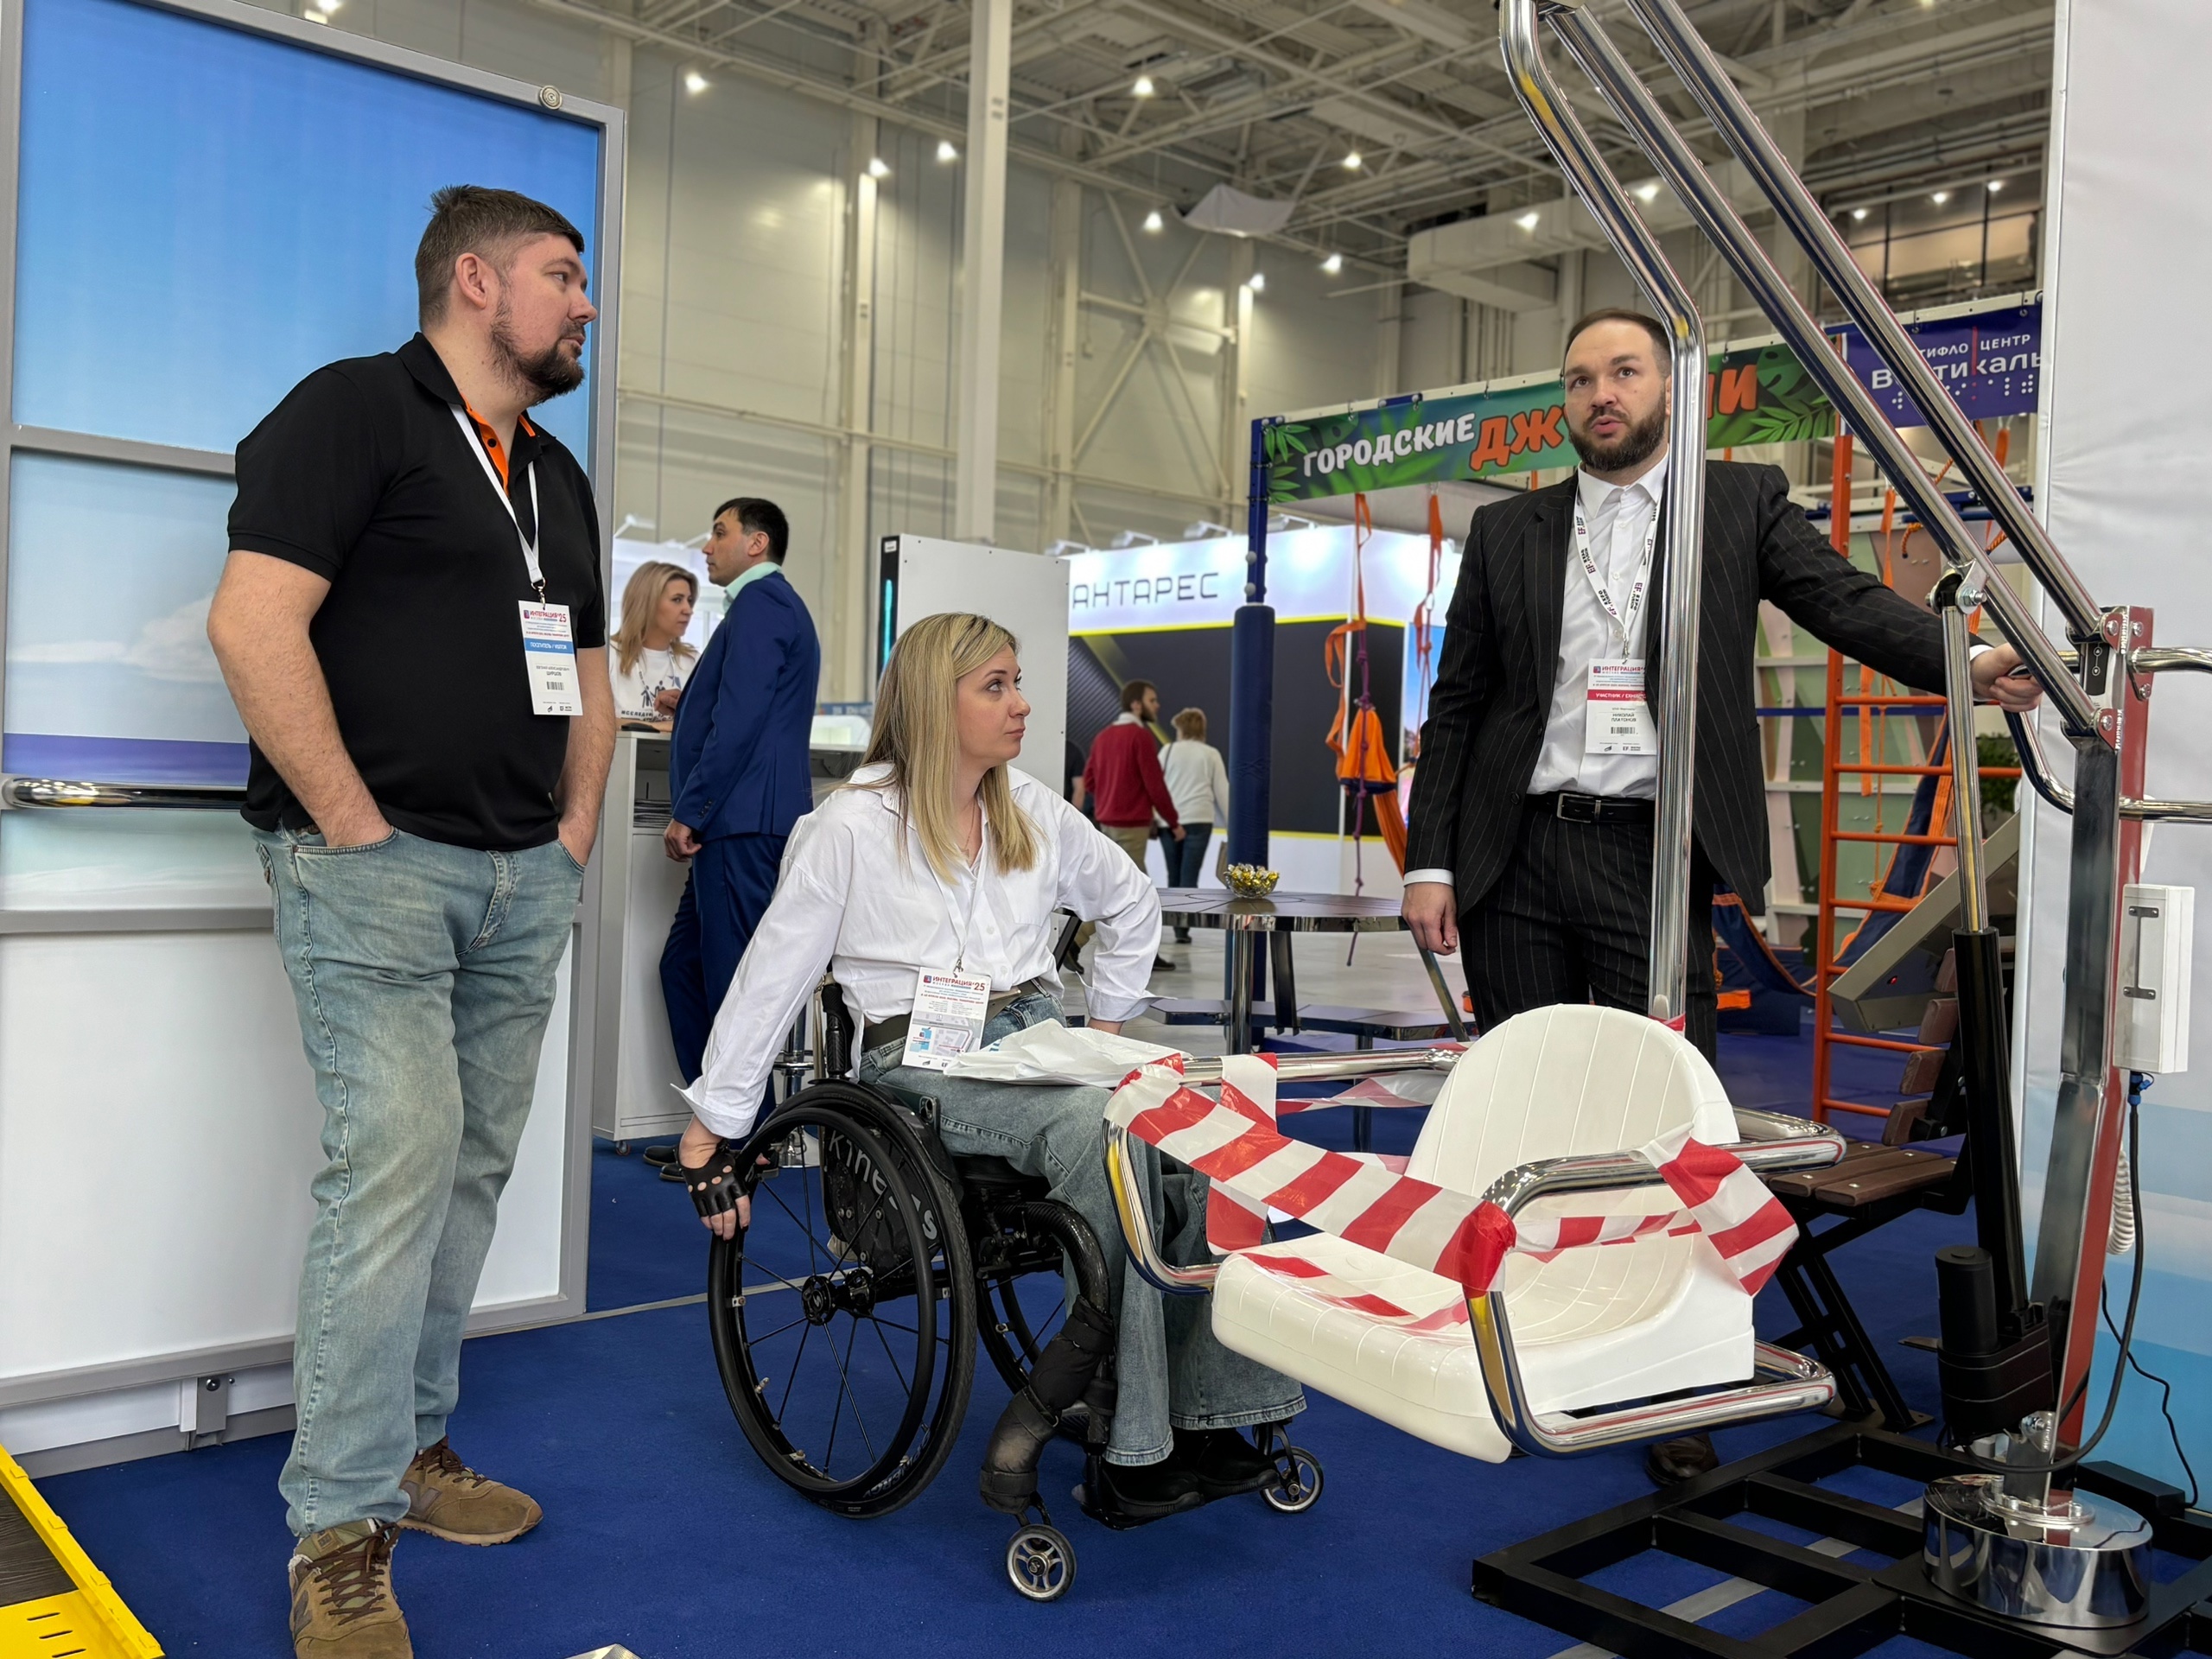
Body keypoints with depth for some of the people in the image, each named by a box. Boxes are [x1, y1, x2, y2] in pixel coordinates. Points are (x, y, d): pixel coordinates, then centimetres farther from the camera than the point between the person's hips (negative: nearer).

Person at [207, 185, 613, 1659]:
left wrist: (575, 840, 13)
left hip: (525, 880, 8)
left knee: (473, 1167, 10)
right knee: (396, 1160, -13)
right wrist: (357, 828, -16)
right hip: (378, 867, -8)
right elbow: (253, 622, -15)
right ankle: (341, 1539, -3)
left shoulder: (557, 476, 21)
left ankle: (413, 1445, 24)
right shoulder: (355, 409, -4)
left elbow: (587, 673, 26)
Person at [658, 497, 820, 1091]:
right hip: (737, 824, 11)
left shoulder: (760, 601, -9)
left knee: (732, 979, -7)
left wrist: (688, 813, -18)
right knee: (683, 964, 13)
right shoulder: (773, 602, 23)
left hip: (741, 821, -11)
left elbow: (738, 722, -19)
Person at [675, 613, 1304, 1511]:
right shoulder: (853, 825, -3)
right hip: (925, 1061, -5)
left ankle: (1204, 1411, -16)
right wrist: (713, 1128, 0)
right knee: (1108, 1132, -34)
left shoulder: (1033, 811, 13)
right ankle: (1133, 1443, -27)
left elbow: (1131, 904, 28)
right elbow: (770, 977, -1)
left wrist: (1107, 1022, 20)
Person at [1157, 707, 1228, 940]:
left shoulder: (1168, 751, 5)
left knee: (1174, 876, 12)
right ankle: (1182, 928, -11)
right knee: (1189, 876, -3)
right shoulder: (1211, 754, 5)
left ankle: (1177, 925, 15)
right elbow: (1222, 791, 6)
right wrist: (1232, 823, 13)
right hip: (1199, 820, -1)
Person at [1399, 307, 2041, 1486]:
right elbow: (1455, 706, 11)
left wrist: (1969, 664, -25)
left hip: (1648, 857, -2)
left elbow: (1846, 602, -5)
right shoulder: (1507, 532, 12)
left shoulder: (1739, 503, 8)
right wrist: (1428, 860, 4)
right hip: (1515, 859, 3)